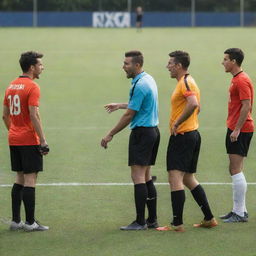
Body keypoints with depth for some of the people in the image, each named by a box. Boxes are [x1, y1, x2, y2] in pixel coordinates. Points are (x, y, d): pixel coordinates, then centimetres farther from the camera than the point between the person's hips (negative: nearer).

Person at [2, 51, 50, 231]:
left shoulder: (11, 86, 12)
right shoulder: (32, 87, -13)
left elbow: (5, 115, 15)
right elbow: (34, 116, -19)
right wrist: (43, 141, -17)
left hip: (14, 140, 8)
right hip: (29, 140, -8)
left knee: (20, 179, 13)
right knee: (30, 179, -4)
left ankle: (16, 220, 13)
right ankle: (30, 222, -3)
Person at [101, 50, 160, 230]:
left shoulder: (140, 85, -18)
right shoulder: (148, 79, 12)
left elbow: (129, 115, -15)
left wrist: (110, 135, -7)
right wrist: (119, 105, 35)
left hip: (141, 133, -10)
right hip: (153, 130, 10)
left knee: (138, 176, -9)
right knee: (146, 177, 12)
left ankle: (140, 222, -10)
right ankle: (152, 220, 13)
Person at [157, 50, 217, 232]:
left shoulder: (185, 82, -15)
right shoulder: (189, 81, 17)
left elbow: (194, 104, -31)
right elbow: (196, 106, 26)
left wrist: (177, 123, -24)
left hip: (181, 136, -11)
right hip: (192, 134, 11)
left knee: (175, 178, -10)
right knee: (188, 179, 17)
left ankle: (177, 224, -12)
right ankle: (209, 219, 19)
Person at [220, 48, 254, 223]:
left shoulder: (242, 80, -16)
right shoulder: (236, 79, 16)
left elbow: (246, 106, -21)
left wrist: (237, 129, -23)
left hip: (240, 130, -11)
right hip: (235, 129, 11)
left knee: (236, 170, -9)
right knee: (236, 171, 13)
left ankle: (240, 213, -6)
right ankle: (240, 210, 19)